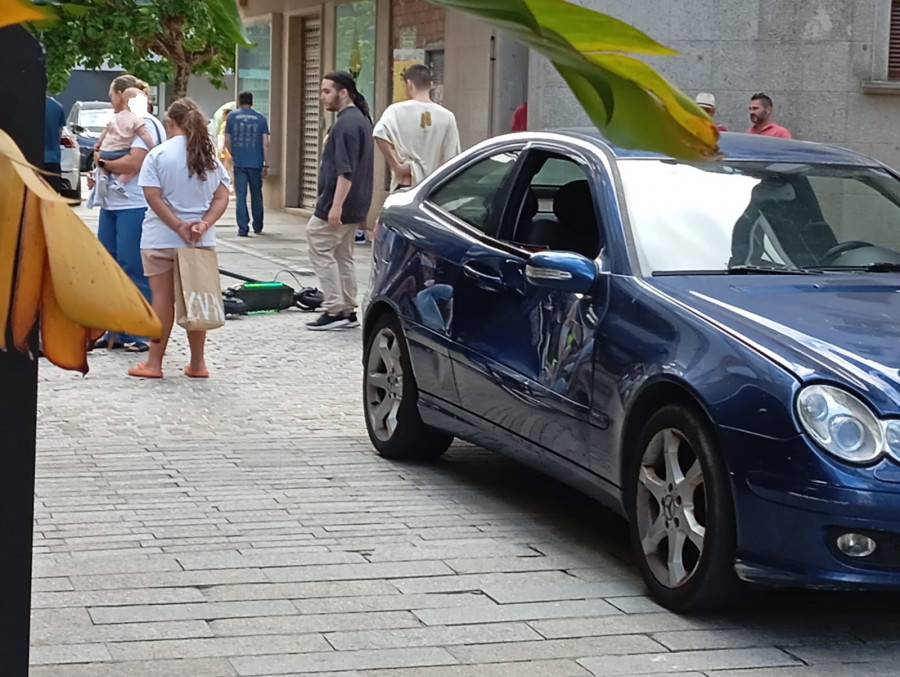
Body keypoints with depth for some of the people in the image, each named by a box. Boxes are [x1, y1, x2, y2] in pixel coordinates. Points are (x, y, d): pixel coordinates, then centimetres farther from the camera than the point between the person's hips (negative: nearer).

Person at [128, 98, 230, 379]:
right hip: (201, 240, 3)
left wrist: (178, 226, -15)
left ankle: (154, 363, 7)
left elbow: (153, 196, -15)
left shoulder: (158, 155, -7)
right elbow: (222, 197, -1)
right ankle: (197, 363, 13)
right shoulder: (209, 156, 5)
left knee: (163, 299, 3)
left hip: (161, 239, -3)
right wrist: (204, 223, -10)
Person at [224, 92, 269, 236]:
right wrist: (266, 165, 0)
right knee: (256, 195, 13)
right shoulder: (261, 118, 3)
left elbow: (227, 141, 4)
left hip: (239, 162, -1)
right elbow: (265, 143, -2)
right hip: (256, 163, 1)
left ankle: (243, 228, -5)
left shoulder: (232, 116, 2)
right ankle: (257, 227, 24)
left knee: (241, 195, 2)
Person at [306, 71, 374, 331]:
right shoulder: (360, 119, 16)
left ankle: (334, 310, -6)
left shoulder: (346, 123, -18)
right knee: (343, 256, 14)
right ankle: (348, 311, 16)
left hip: (337, 204, -10)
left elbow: (345, 171, -25)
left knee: (320, 250, -5)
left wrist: (336, 206, -26)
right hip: (354, 206, 10)